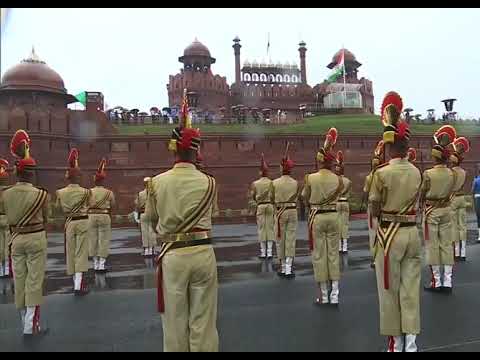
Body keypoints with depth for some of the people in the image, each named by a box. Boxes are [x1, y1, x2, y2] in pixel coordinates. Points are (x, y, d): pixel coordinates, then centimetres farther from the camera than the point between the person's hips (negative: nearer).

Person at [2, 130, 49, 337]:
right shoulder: (41, 194, -14)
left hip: (16, 239, 5)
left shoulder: (5, 194, -2)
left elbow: (8, 218, 10)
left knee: (19, 281, 14)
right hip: (36, 238, -5)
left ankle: (25, 322, 27)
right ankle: (31, 326, 4)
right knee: (34, 281, 2)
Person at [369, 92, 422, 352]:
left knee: (390, 290, 7)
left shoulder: (382, 173, -14)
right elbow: (414, 202, 13)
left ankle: (396, 341, 18)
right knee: (411, 289, 11)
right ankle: (411, 341, 17)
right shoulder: (417, 173, 3)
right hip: (412, 233, 5)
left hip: (390, 235, -5)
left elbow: (375, 210, -7)